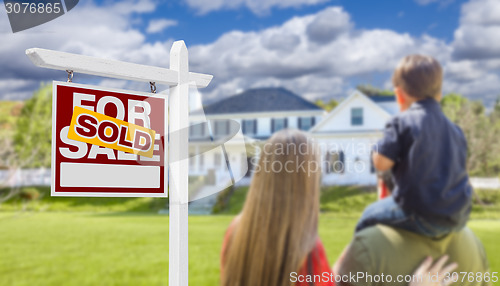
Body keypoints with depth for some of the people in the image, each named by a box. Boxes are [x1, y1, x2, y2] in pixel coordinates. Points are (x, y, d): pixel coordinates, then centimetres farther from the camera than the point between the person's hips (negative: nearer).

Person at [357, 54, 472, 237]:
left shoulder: (402, 123, -12)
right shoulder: (454, 129, 9)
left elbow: (381, 163, -15)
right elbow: (458, 166, 16)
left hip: (422, 217, -7)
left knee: (369, 217, 12)